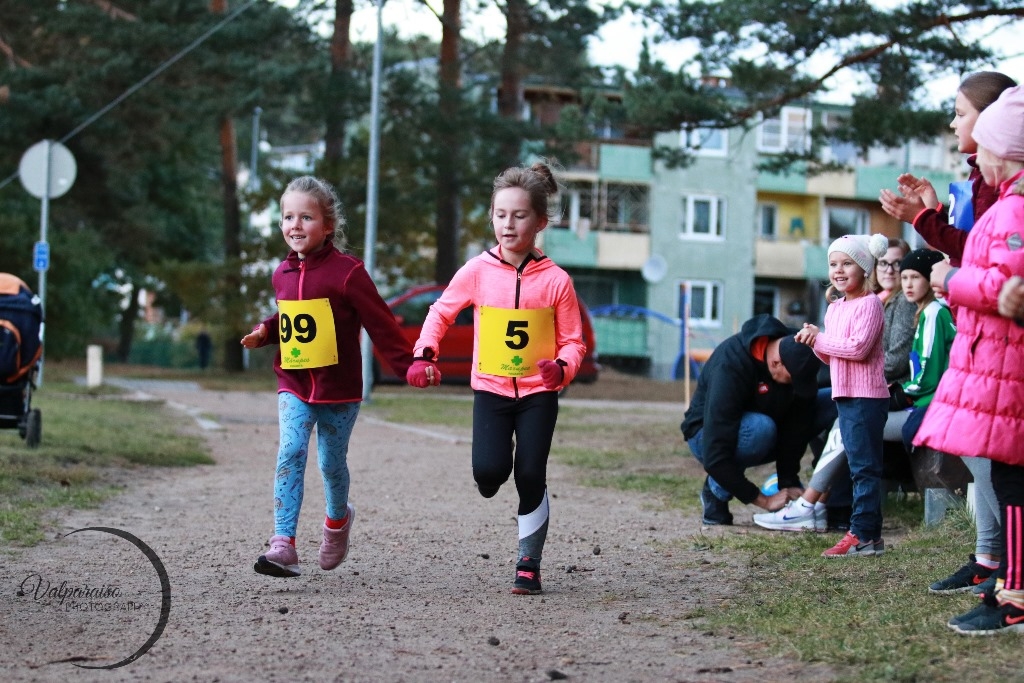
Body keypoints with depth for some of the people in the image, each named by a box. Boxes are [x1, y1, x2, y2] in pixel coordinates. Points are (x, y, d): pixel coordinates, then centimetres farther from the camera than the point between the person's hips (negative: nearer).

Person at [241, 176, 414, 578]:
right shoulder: (283, 274, 6)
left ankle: (338, 519, 41)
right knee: (291, 452, -14)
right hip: (293, 383, 4)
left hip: (338, 387, -3)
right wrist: (263, 333, 3)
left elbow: (379, 322, -9)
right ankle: (284, 545, -19)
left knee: (331, 464, 8)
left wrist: (408, 365, -10)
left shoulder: (346, 272, -13)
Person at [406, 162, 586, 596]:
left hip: (538, 392, -1)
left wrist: (562, 367, -22)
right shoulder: (477, 271, -4)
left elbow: (573, 341, -1)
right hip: (490, 389, 1)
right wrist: (425, 354, -6)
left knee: (530, 477, -4)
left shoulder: (555, 280, -7)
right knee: (488, 471, -17)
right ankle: (495, 478, 22)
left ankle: (529, 566, 12)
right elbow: (441, 312, 9)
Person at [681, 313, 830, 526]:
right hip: (707, 436, -5)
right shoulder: (730, 365, -34)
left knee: (833, 405, -17)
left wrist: (790, 482, -22)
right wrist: (762, 500, -32)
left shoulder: (797, 351, -18)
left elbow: (797, 424, -14)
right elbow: (715, 455, -35)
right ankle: (715, 490, -14)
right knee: (762, 428, -40)